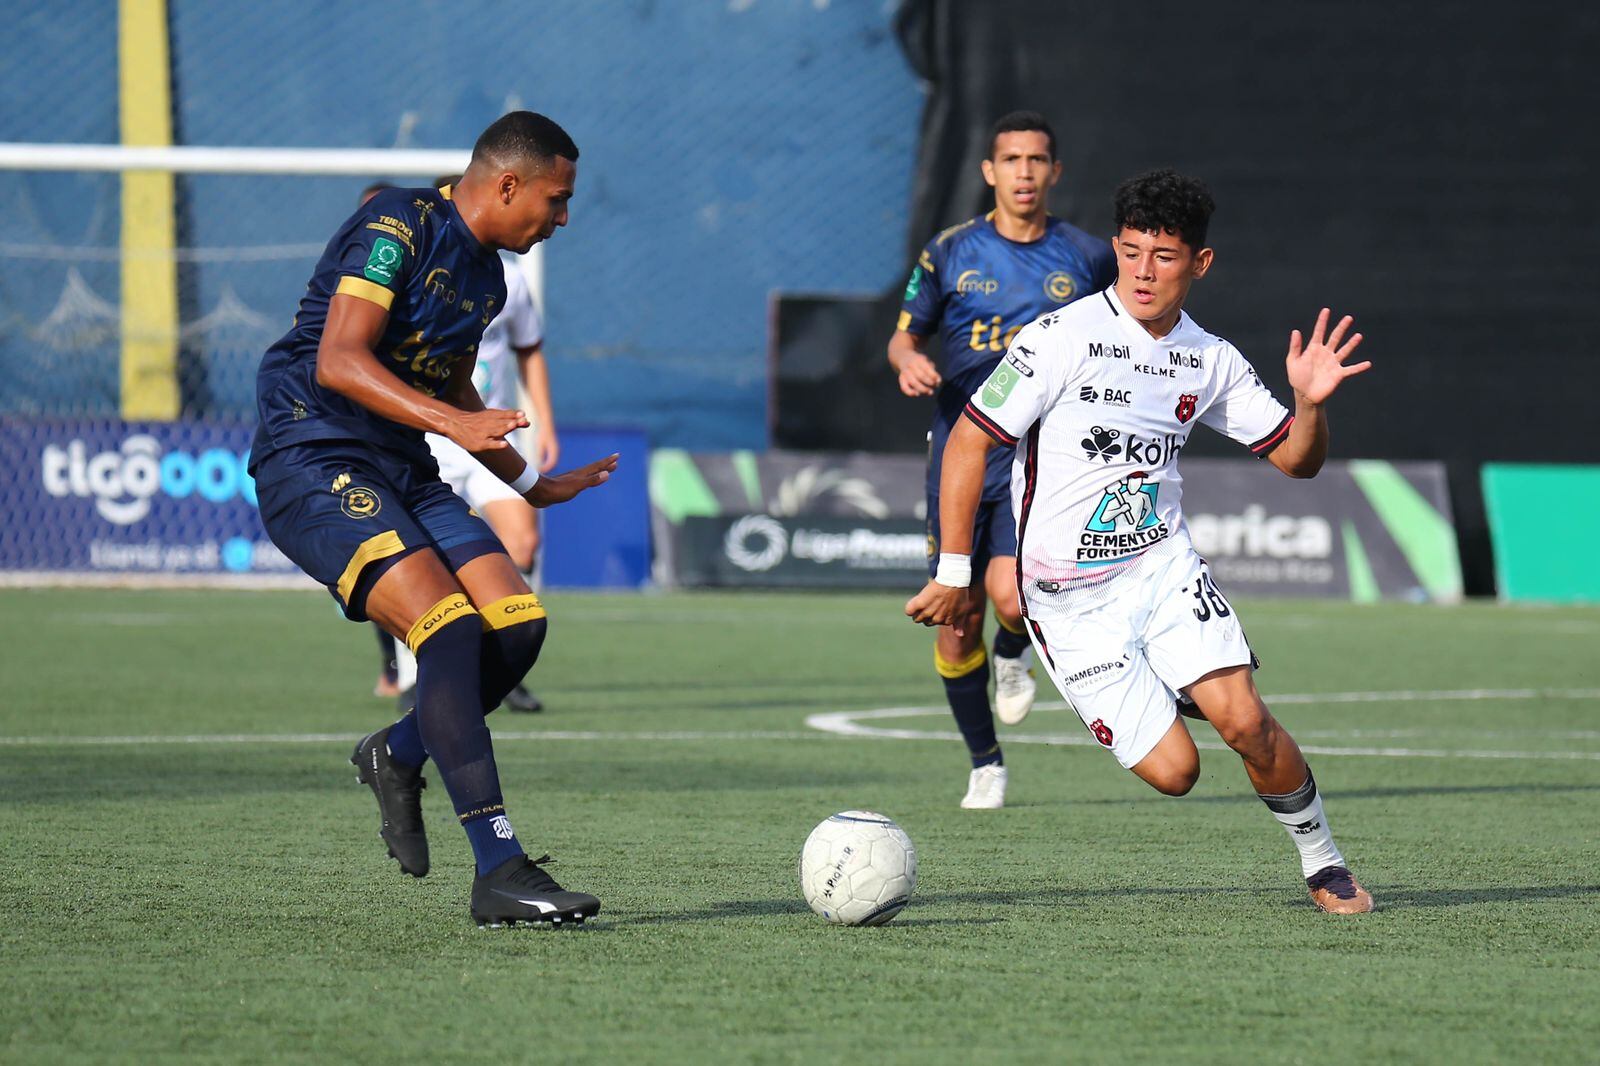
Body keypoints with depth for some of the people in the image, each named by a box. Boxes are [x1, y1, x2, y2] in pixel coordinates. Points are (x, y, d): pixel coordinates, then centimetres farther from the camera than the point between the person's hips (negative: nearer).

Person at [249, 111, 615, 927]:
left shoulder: (485, 276, 15)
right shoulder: (398, 228, -13)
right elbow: (336, 362, -24)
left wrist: (531, 483, 37)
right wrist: (454, 423, -34)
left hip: (401, 469, 9)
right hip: (313, 457, -9)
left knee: (518, 623, -9)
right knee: (449, 626, -25)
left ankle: (399, 755, 17)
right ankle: (498, 871, -27)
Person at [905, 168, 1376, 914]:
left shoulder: (1210, 361, 3)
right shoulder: (1062, 337, -12)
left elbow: (1296, 459, 10)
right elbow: (969, 442, -8)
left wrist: (1311, 403, -12)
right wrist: (953, 573, -9)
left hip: (1165, 566, 3)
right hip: (1069, 599, -3)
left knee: (1245, 722, -18)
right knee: (1173, 772, -11)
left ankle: (1323, 862, 5)